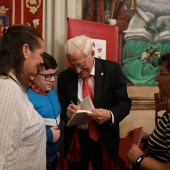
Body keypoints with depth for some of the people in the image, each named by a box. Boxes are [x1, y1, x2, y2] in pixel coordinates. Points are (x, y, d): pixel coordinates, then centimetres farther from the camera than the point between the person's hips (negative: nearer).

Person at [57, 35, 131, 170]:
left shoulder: (112, 69, -9)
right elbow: (61, 107, 2)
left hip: (104, 140, -1)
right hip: (75, 140, 2)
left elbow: (124, 102, -10)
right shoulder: (64, 77, -3)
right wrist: (66, 111, -22)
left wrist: (110, 114, -31)